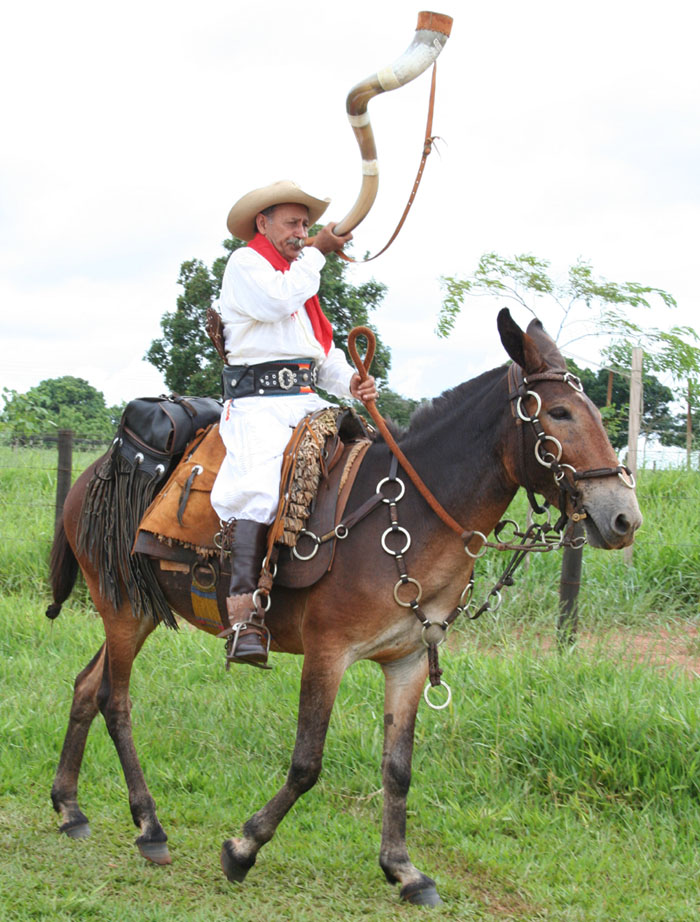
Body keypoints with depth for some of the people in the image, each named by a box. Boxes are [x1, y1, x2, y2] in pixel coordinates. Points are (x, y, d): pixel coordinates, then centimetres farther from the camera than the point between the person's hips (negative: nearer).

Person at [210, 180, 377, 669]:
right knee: (258, 486, -31)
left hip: (309, 402, 8)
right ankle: (243, 615, -39)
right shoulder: (246, 263, 5)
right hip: (258, 403, -8)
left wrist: (351, 382, 3)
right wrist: (317, 253, -3)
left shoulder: (303, 274, 29)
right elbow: (278, 300, -17)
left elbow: (326, 352, 24)